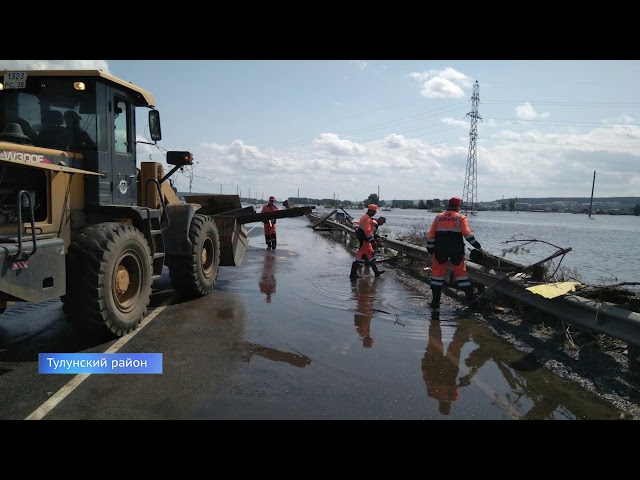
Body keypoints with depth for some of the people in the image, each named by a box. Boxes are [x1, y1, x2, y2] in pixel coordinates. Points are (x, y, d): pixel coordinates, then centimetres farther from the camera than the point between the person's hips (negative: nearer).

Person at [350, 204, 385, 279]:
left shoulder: (364, 217, 13)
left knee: (371, 255, 18)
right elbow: (367, 231, -29)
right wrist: (373, 241, -26)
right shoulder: (368, 219, -19)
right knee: (361, 256, -6)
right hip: (365, 241, -11)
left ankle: (376, 271, 28)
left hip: (363, 239, 11)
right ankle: (353, 274, -1)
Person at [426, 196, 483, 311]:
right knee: (461, 271, 10)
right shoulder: (461, 217, 2)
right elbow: (467, 234, -8)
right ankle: (471, 300, 10)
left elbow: (431, 235, 7)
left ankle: (435, 302, 8)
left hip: (440, 250, 1)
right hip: (456, 250, -1)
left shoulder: (438, 217, 9)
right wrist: (478, 247, -4)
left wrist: (430, 251, 14)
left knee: (437, 272, 9)